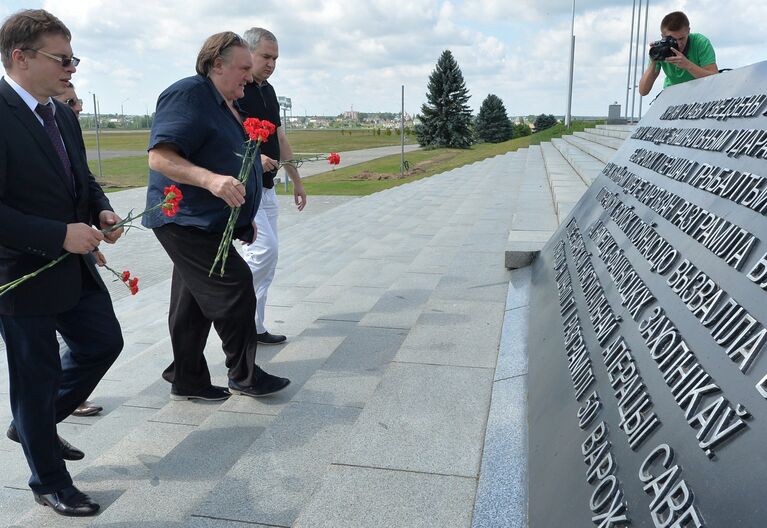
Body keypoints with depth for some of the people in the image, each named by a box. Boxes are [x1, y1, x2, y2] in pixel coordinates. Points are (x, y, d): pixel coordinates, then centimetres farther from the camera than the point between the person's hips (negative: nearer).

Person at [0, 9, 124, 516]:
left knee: (104, 342, 18)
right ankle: (50, 483, 30)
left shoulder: (63, 114, 6)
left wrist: (102, 210, -1)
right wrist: (60, 235, -25)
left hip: (75, 265, 8)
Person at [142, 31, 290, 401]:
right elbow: (159, 157, -22)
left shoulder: (228, 105, 18)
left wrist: (244, 218, 26)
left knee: (194, 303, 13)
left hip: (208, 223, 10)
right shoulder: (187, 95, -13)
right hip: (187, 221, -10)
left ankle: (187, 381, 24)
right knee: (235, 291, -8)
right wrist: (211, 179, -35)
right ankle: (244, 375, 7)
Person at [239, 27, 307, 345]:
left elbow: (280, 139, 20)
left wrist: (296, 180, 21)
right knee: (265, 249, -17)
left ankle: (253, 327, 16)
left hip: (266, 187, 8)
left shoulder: (268, 91, 15)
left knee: (266, 256, 8)